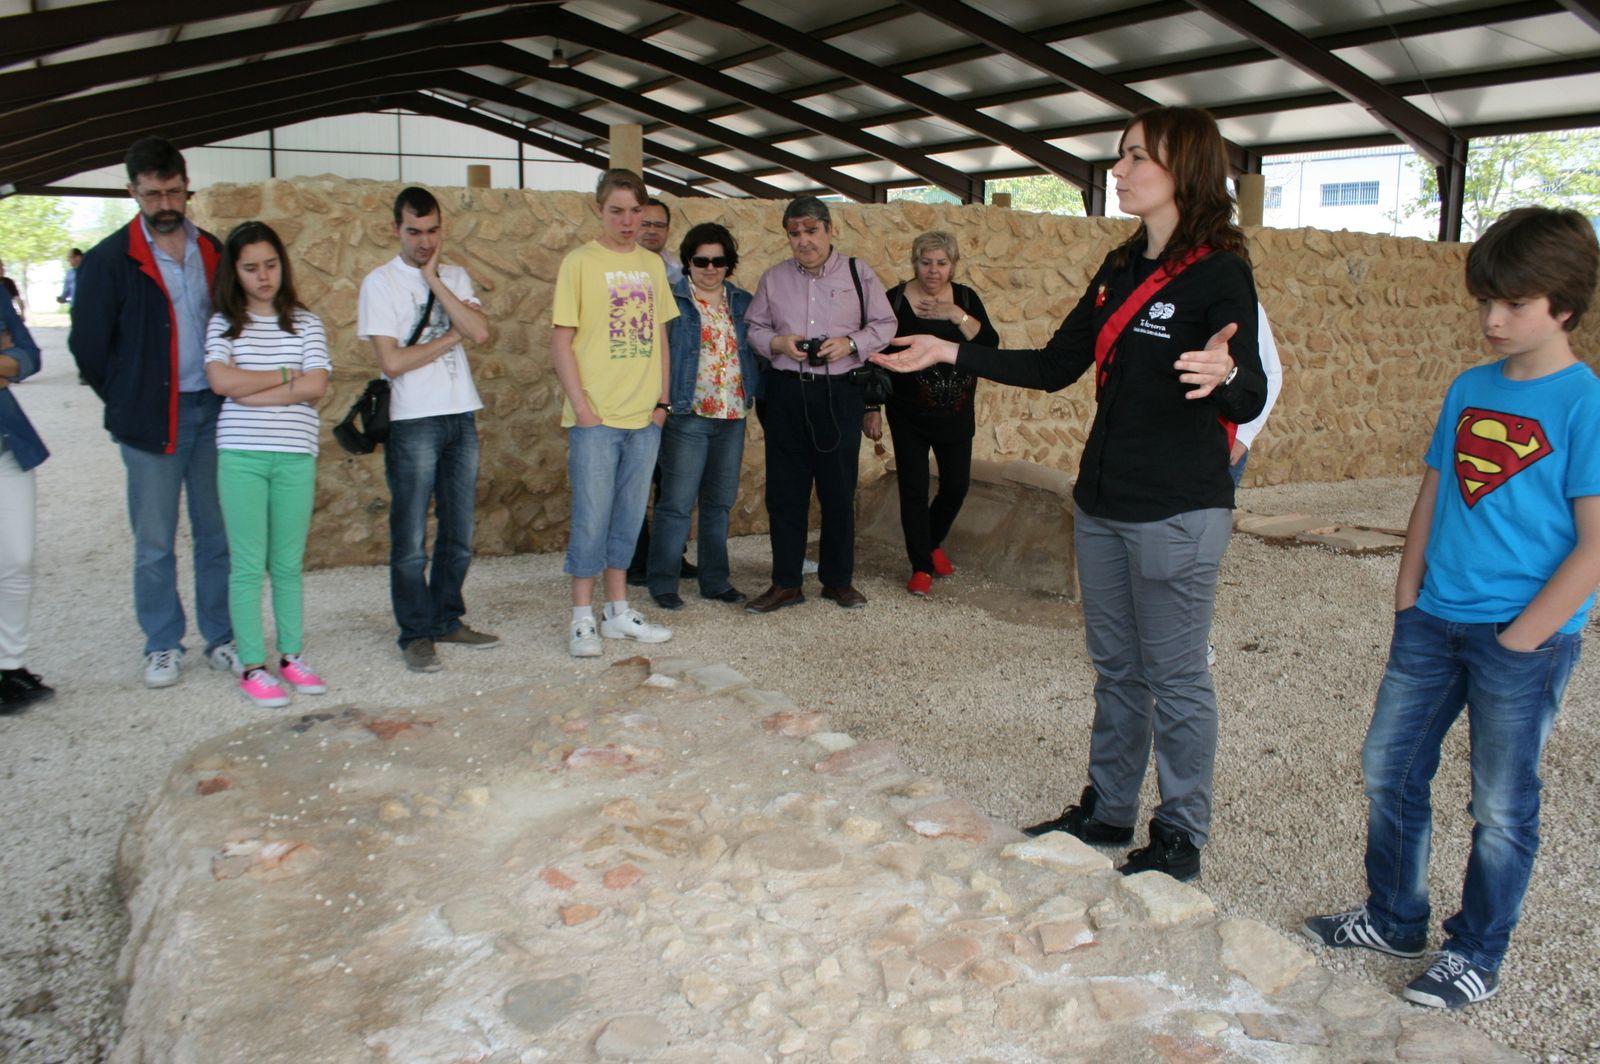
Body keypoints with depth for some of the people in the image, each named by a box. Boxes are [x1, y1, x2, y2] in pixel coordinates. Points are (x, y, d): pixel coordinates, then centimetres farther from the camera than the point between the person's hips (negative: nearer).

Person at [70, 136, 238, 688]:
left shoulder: (212, 251, 8)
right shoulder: (109, 260, -3)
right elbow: (88, 346, 1)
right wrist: (129, 405, 3)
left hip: (213, 411, 3)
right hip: (152, 421, -3)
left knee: (218, 534, 8)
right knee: (154, 543, 5)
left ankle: (221, 638, 19)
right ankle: (162, 646, 17)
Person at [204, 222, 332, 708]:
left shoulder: (306, 323, 7)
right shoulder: (224, 324, 5)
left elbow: (316, 388, -7)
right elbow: (222, 381, -11)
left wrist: (250, 390, -9)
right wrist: (287, 376, -5)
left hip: (296, 455, 1)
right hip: (240, 455, -1)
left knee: (289, 563, 9)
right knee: (248, 564, 2)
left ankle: (291, 656, 19)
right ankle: (252, 666, 8)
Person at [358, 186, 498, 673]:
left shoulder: (455, 277, 12)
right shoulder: (380, 283, -2)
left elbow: (480, 332, -6)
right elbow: (392, 361, -11)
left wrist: (434, 280, -8)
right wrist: (452, 335, -3)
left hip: (462, 418, 5)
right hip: (412, 422, -5)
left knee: (459, 534, 10)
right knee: (411, 539, -2)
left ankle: (446, 619, 23)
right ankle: (416, 634, 8)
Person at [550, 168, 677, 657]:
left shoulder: (653, 265, 12)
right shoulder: (579, 263, -3)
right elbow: (561, 343, -5)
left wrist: (662, 400, 8)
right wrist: (581, 406, -12)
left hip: (645, 416, 5)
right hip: (595, 417, -5)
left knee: (629, 517, 11)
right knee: (592, 517, -2)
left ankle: (618, 610, 21)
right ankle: (582, 617, 9)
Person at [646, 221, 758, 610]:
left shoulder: (742, 302, 12)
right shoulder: (672, 301, -3)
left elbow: (757, 351, 17)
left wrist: (756, 395, 6)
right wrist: (661, 403, -12)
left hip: (732, 417, 5)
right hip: (686, 416, -5)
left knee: (720, 503, 12)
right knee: (677, 503, -3)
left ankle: (715, 580, 23)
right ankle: (663, 583, 8)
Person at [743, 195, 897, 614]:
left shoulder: (858, 273, 4)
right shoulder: (773, 279, 9)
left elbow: (885, 324, 5)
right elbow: (754, 327, 13)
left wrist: (850, 343, -12)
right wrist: (777, 342, -8)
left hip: (841, 393, -2)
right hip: (786, 391, 2)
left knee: (839, 490, 4)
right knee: (785, 489, 3)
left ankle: (838, 579, 18)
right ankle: (785, 583, 12)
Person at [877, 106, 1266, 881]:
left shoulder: (1219, 273, -12)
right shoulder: (1121, 268, 10)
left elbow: (1250, 399, -21)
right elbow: (1055, 367, 14)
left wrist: (1226, 374, -44)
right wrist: (953, 353, 10)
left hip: (1178, 512, -8)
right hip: (1102, 502, 8)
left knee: (1174, 679, 3)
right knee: (1115, 668, 17)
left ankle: (1180, 839, 19)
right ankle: (1107, 812, 31)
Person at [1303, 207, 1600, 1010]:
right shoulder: (1468, 390, 7)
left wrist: (1522, 638, -15)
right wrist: (1408, 597, 6)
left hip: (1524, 640, -6)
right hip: (1434, 622, 6)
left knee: (1501, 807, 8)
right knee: (1388, 769, 13)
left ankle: (1476, 955, 26)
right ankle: (1394, 919, 33)